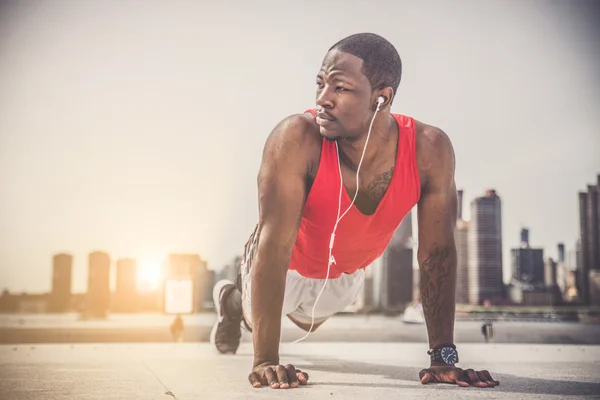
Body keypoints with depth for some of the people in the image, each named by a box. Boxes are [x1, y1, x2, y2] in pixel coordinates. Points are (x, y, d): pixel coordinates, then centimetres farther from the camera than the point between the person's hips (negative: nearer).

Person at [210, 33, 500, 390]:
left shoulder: (430, 150, -32)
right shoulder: (297, 139, -41)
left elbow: (437, 253, -24)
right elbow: (275, 246, -40)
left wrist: (444, 357, -24)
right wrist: (265, 360, -43)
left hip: (348, 273, 4)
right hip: (288, 265, -4)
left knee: (308, 323, 34)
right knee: (255, 317, 24)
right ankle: (231, 298, 59)